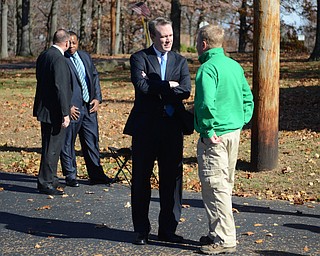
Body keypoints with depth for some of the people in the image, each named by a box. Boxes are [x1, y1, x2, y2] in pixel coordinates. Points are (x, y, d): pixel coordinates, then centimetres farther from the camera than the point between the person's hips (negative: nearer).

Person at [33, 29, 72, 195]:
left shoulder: (43, 56, 9)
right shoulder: (58, 59, -19)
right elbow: (60, 87, -22)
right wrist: (65, 114, -20)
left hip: (44, 109, 10)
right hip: (54, 111, -10)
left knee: (49, 145, 19)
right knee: (53, 147, -2)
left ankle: (50, 179, 29)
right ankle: (45, 183, 3)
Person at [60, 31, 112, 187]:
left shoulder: (85, 56, 13)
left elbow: (95, 76, 17)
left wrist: (97, 98, 5)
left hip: (89, 106, 6)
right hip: (72, 108, -6)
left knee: (92, 141, 10)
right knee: (68, 143, 2)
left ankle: (96, 174, 17)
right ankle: (70, 176, 13)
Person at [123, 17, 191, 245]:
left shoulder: (180, 61, 11)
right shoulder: (139, 58, 2)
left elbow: (186, 90, -6)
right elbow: (142, 85, -16)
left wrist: (155, 87, -11)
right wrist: (169, 85, -8)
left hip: (172, 128, 3)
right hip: (145, 128, -3)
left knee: (172, 179, 6)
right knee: (141, 179, 3)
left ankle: (168, 229, 17)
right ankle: (141, 230, 13)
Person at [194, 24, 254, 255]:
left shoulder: (208, 68, -15)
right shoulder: (235, 65, 12)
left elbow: (206, 103, -27)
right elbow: (248, 99, 16)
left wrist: (208, 132, -19)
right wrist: (241, 122, 14)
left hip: (215, 137, -9)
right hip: (235, 132, 9)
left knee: (215, 186, -4)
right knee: (225, 185, 16)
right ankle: (218, 232, 27)